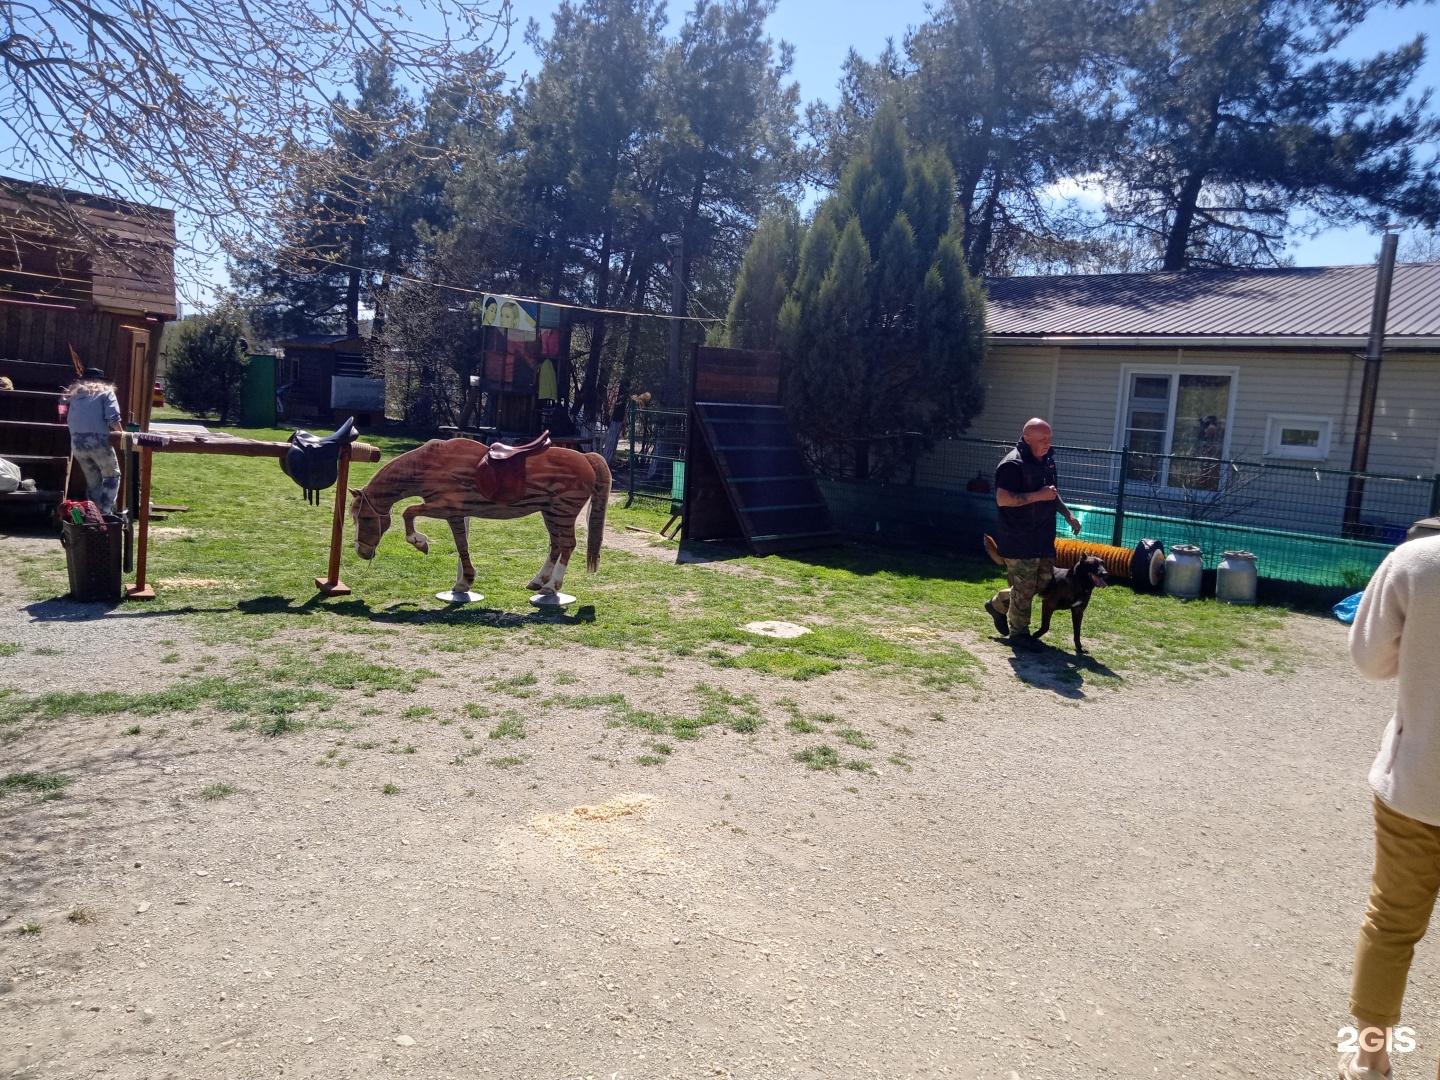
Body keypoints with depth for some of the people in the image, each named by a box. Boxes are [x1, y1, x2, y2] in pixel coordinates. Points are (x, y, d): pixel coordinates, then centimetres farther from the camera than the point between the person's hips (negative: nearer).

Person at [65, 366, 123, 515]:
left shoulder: (76, 395, 24)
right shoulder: (106, 392, 10)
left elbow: (69, 419, 15)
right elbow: (113, 418, -5)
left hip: (77, 442, 5)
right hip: (98, 440, -5)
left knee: (93, 480, 17)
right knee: (112, 476, 9)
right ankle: (105, 512, -1)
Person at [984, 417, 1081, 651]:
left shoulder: (1047, 460, 10)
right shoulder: (1012, 464, -19)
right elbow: (1002, 499, -26)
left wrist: (1068, 514, 16)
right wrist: (1039, 496, -26)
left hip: (1043, 536, 9)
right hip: (1019, 540, -9)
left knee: (1044, 581, 16)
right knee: (1024, 588, -1)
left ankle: (998, 604, 33)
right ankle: (1019, 633, 14)